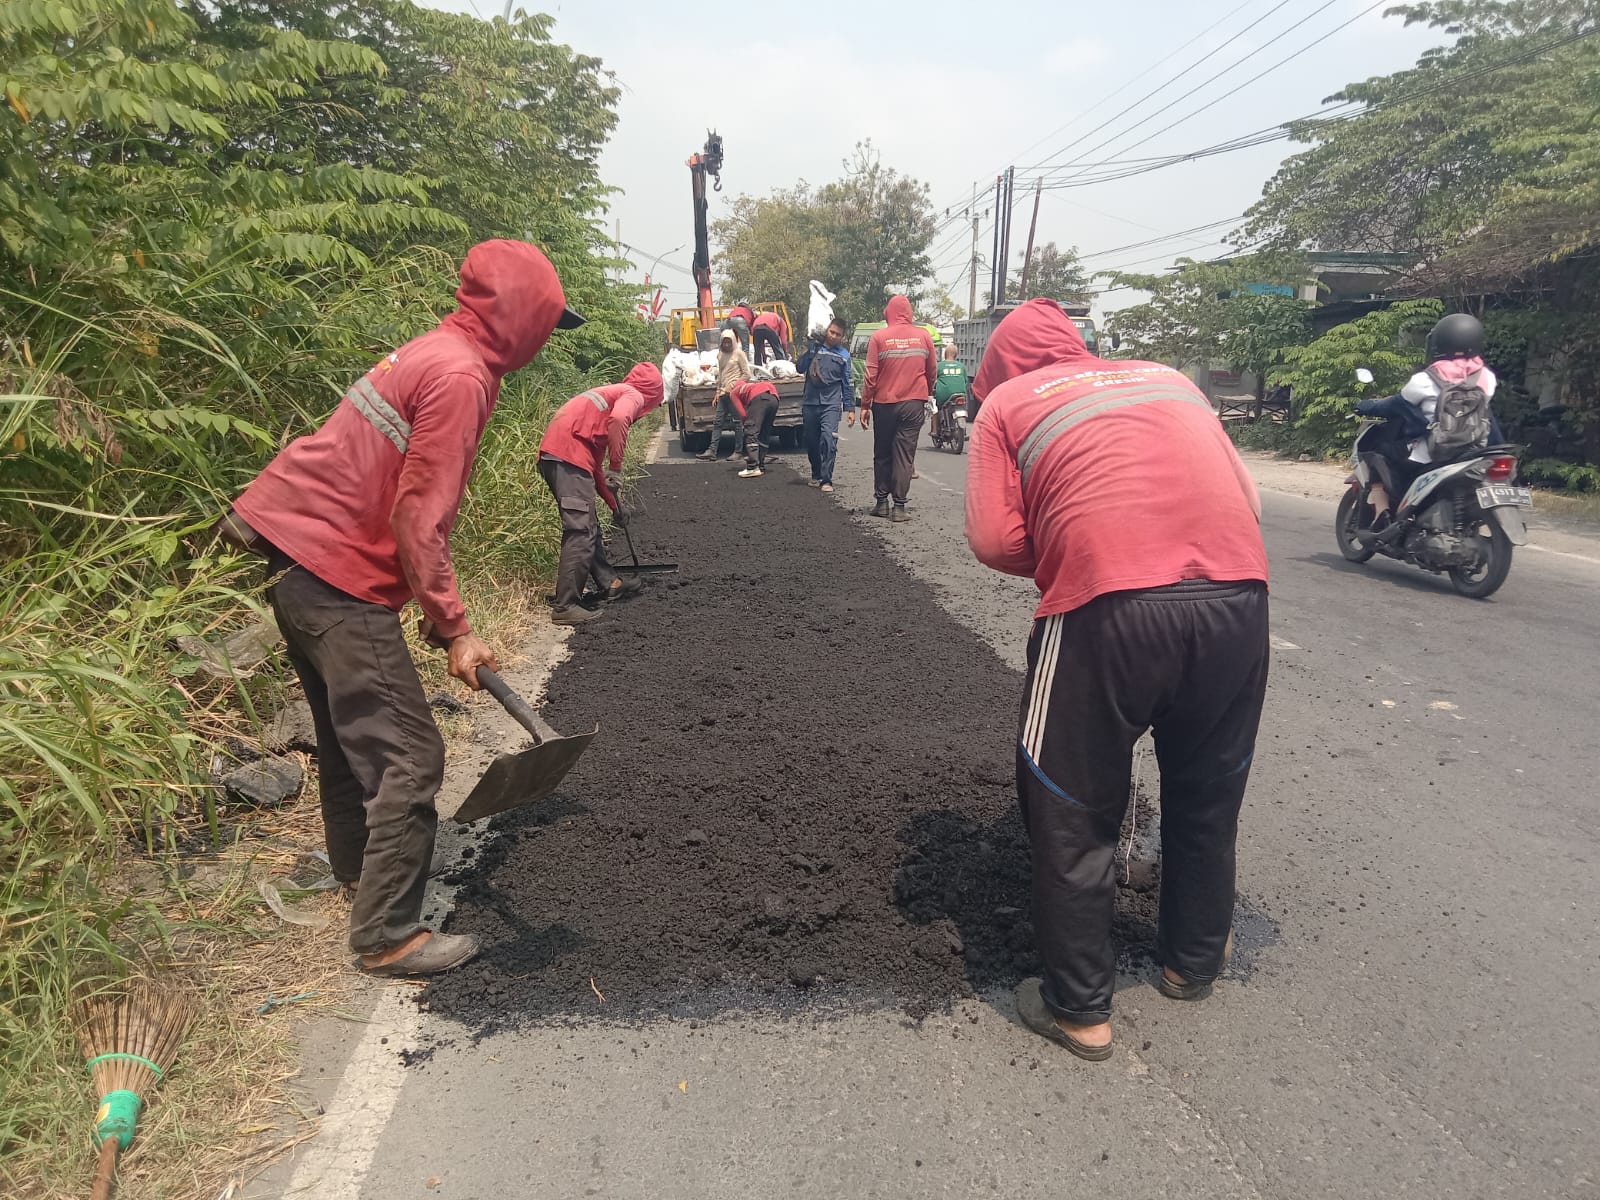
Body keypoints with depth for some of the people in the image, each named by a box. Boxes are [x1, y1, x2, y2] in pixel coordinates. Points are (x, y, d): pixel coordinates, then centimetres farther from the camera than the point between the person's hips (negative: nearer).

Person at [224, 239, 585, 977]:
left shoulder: (432, 355, 14)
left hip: (297, 556, 11)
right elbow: (417, 522, -21)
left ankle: (358, 862, 44)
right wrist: (454, 630, -15)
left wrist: (437, 612, 18)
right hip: (339, 579, -11)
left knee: (349, 728, 24)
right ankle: (387, 936, 4)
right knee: (409, 757, -6)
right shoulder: (459, 376, -17)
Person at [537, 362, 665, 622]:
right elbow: (618, 419, -21)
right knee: (581, 532, -9)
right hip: (568, 456, -9)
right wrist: (616, 469, -12)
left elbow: (595, 464, 33)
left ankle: (610, 584, 30)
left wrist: (615, 504, 35)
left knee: (588, 526, 18)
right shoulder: (633, 395, 7)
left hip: (551, 455, 9)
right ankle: (566, 606, -9)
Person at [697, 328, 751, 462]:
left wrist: (733, 386, -10)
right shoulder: (720, 355, 16)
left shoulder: (739, 353, -2)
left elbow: (746, 374, -5)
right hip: (723, 394, 7)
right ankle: (712, 451, 1)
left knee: (737, 422, -2)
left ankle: (738, 451, 5)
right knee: (717, 421, 2)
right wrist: (718, 392, 16)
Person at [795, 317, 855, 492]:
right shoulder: (814, 347, 8)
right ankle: (816, 474, 27)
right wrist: (808, 352, -12)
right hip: (810, 403, 2)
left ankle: (826, 480, -16)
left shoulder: (844, 355, 7)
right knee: (811, 441, 9)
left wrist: (850, 409, 6)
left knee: (829, 439, -17)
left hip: (831, 404, -2)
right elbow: (800, 368, 1)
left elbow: (848, 384, 9)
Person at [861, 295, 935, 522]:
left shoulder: (879, 337, -4)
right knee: (904, 455, 2)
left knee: (882, 454, 13)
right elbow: (931, 371, 10)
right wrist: (926, 394, 27)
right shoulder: (923, 336, 2)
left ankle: (881, 501, 16)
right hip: (914, 403, 1)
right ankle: (899, 506, -1)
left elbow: (871, 375, -5)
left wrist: (865, 405, 2)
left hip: (885, 403, -1)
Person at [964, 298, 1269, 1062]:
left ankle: (1079, 1008, 24)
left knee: (1073, 818, 12)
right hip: (1240, 593, 5)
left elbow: (995, 540, 0)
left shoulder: (1006, 402, 12)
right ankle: (1192, 964, 43)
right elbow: (1244, 494, 19)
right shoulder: (1167, 378, 25)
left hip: (1109, 605, -5)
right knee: (1207, 797, 24)